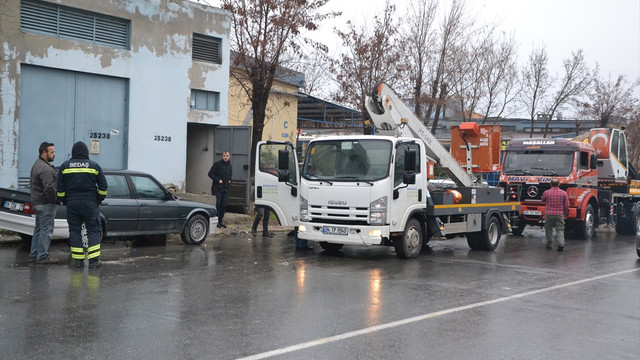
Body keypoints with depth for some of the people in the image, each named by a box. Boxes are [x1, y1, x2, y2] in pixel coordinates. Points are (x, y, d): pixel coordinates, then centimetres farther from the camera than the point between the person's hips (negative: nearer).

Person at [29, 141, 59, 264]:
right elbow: (49, 188, -27)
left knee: (39, 229, 17)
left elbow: (32, 183, 24)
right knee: (46, 230, -5)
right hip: (46, 204, -11)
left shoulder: (36, 165, 16)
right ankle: (42, 256, -2)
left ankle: (34, 254, 23)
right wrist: (54, 200, -14)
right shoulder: (45, 168, -19)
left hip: (37, 202, 11)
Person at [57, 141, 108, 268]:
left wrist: (64, 201, 15)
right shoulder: (94, 166, 1)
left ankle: (78, 260, 6)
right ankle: (93, 260, -3)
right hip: (90, 204, -2)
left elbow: (60, 188, 5)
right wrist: (99, 200, 12)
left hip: (72, 204, 2)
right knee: (93, 231, 3)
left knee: (75, 231, 7)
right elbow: (103, 186, 1)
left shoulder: (64, 166, 5)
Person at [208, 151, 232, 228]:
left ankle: (221, 221, 14)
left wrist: (229, 181, 10)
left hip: (225, 189, 6)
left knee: (224, 205, 6)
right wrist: (218, 180, -15)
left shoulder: (229, 165, 14)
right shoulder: (217, 164, -6)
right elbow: (210, 174, -7)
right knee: (217, 204, -8)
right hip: (217, 188, -6)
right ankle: (216, 221, -3)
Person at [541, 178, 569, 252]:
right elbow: (566, 205, 2)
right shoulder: (563, 193, -2)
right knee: (560, 230, 3)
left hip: (549, 214, 0)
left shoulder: (546, 192, -4)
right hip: (560, 214, 1)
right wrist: (565, 213, 15)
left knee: (549, 229, 11)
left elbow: (543, 200, 16)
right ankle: (561, 244, -11)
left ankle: (549, 245, 15)